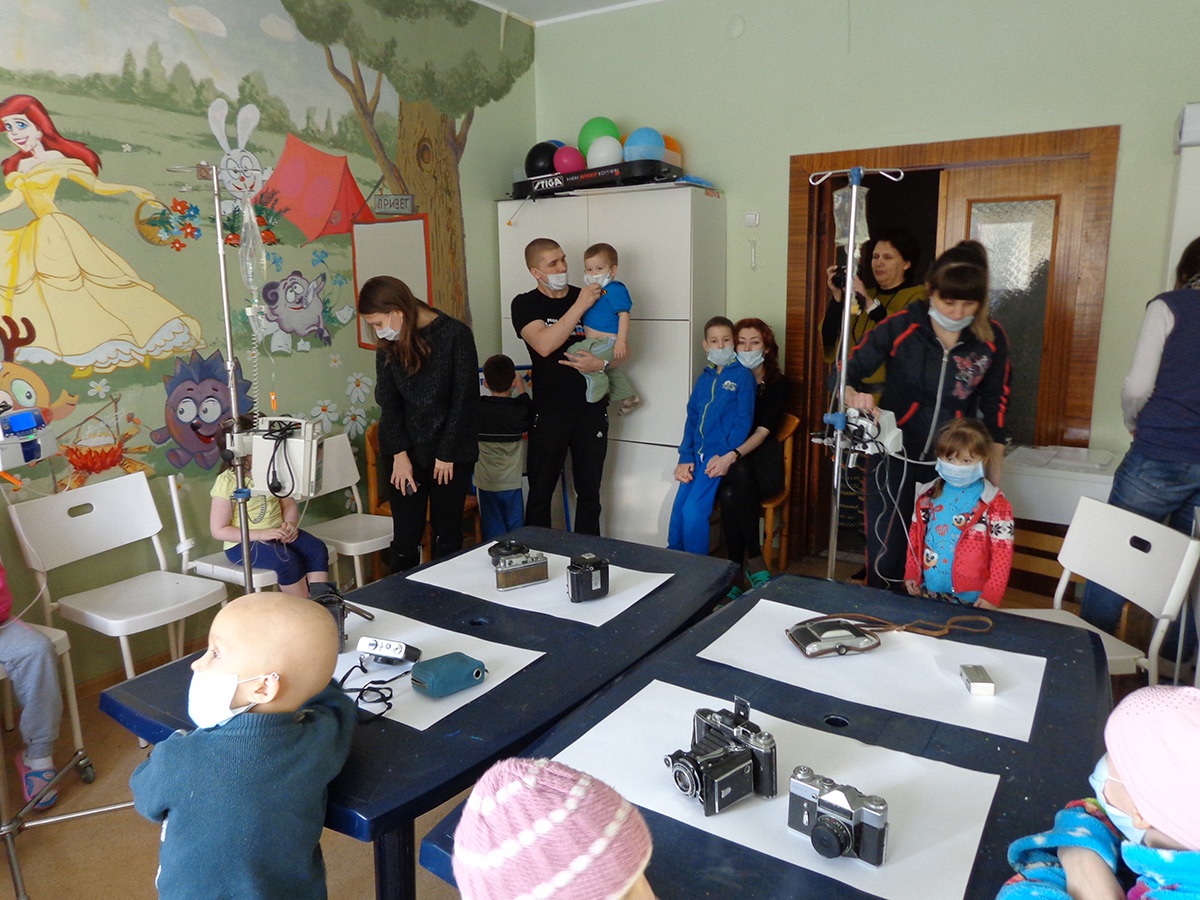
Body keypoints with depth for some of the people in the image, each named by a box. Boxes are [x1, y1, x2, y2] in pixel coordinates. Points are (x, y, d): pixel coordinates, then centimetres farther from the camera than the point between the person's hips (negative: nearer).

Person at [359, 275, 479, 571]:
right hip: (406, 451, 3)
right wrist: (400, 455, -8)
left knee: (447, 534, 5)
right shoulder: (389, 345, 5)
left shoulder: (456, 335, -8)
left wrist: (446, 454, -8)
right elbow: (387, 401, 3)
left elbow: (465, 399, -8)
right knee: (406, 535, 2)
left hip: (453, 452, -3)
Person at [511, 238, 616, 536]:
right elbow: (544, 345, -19)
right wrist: (579, 306, -20)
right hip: (548, 413, -2)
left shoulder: (594, 298, 6)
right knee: (540, 492, 3)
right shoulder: (525, 304, 0)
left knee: (589, 491, 9)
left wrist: (601, 363, -14)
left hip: (591, 410, 2)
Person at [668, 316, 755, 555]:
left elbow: (744, 420, -7)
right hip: (697, 455, 5)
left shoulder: (742, 375, 0)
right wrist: (685, 458, 3)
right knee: (678, 509, -3)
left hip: (720, 457, -5)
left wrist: (726, 455, -15)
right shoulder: (704, 379, 17)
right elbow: (691, 419, 15)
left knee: (693, 510, -17)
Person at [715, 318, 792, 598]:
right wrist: (719, 456, -17)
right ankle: (753, 559, -24)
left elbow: (763, 431, -9)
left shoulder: (779, 385, 5)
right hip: (729, 460, 2)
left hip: (763, 462, -2)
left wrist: (732, 456, -26)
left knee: (731, 495, -34)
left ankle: (735, 575, -25)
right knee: (730, 493, -35)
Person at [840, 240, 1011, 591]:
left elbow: (995, 402, 9)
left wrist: (994, 464, 11)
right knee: (887, 551, 2)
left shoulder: (991, 339, -3)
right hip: (895, 455, -2)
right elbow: (848, 369, -9)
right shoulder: (900, 327, -12)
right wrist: (853, 394, -33)